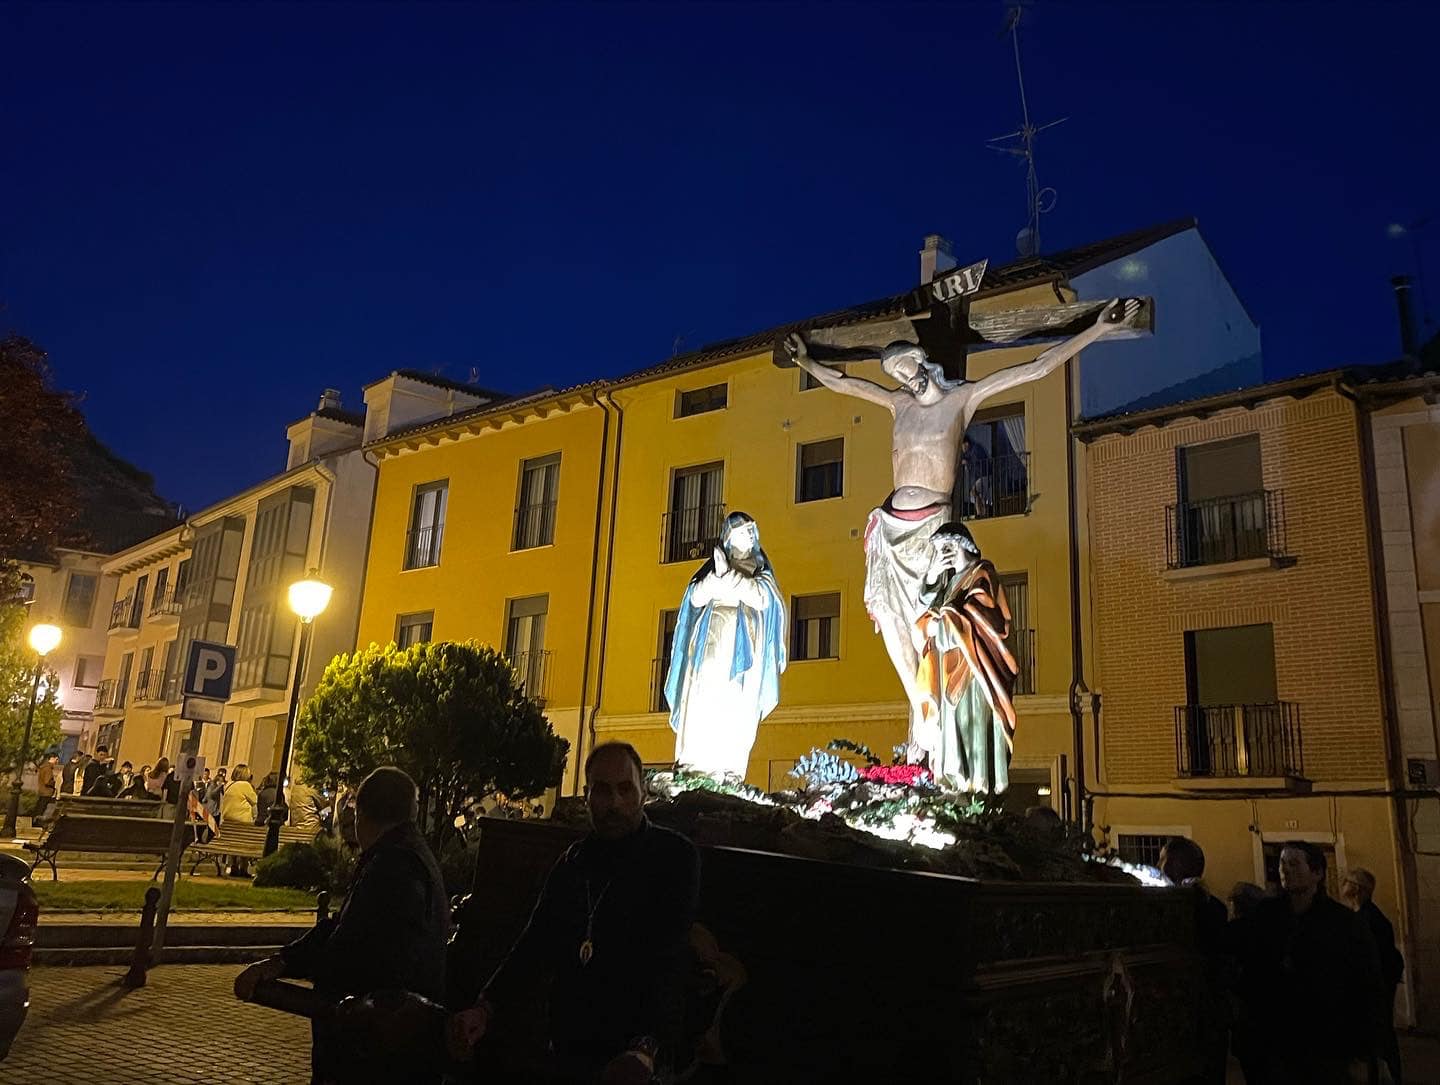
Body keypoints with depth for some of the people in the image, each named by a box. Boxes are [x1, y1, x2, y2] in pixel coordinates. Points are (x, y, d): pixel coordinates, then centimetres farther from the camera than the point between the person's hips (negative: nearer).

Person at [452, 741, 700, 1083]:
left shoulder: (675, 857, -11)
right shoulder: (574, 861, 9)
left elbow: (671, 963, -22)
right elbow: (533, 943, 9)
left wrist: (646, 1049, -35)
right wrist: (486, 1008, -5)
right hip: (566, 1047, 6)